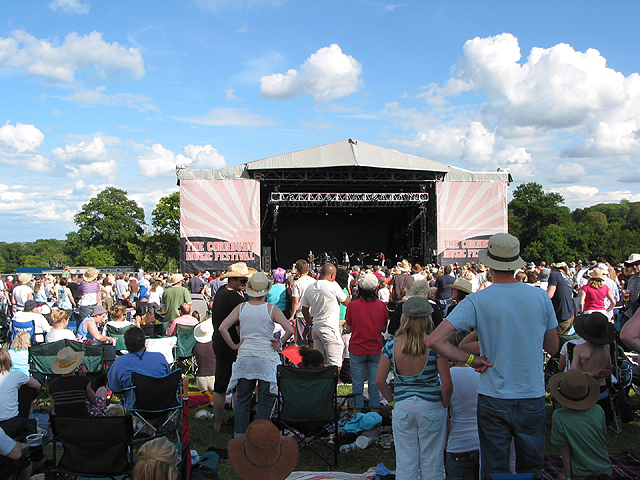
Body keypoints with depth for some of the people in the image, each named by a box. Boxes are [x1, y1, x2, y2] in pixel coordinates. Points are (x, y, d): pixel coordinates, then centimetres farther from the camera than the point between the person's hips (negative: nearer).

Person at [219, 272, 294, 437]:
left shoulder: (241, 308, 0)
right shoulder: (271, 309, -8)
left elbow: (222, 328, -4)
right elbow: (290, 330, -15)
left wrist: (234, 346, 4)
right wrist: (280, 343, 0)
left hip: (244, 357, 3)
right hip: (266, 358, -2)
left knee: (242, 400, 14)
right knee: (265, 401, 7)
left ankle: (240, 435, 19)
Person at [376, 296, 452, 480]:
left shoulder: (391, 346, -7)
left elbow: (379, 381, -3)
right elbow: (447, 384, -13)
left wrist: (393, 400, 10)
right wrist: (444, 405, 3)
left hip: (402, 408, 2)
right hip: (431, 408, -2)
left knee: (405, 461, 13)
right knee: (431, 461, 12)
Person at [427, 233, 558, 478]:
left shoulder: (476, 301, -13)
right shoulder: (541, 297, -6)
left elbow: (434, 341, -20)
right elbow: (553, 348, 7)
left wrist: (471, 359, -9)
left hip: (493, 400, -2)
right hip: (533, 398, 2)